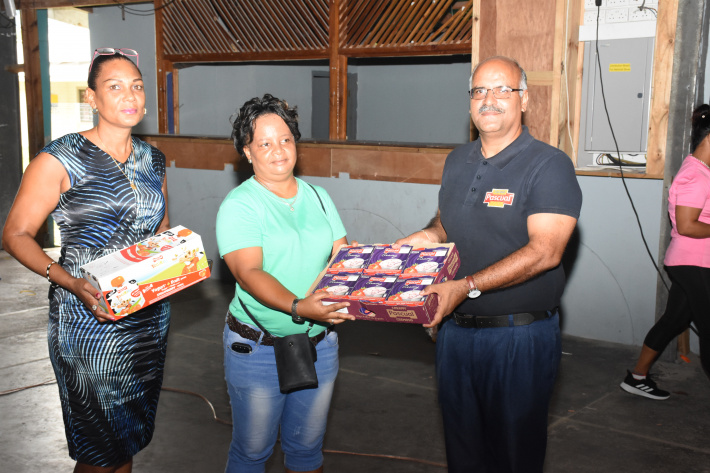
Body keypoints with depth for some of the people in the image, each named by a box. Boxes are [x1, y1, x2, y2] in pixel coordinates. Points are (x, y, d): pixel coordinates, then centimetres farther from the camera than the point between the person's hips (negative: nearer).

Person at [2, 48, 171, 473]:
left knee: (131, 436, 19)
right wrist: (69, 282, -24)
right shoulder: (60, 160, -11)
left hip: (151, 315, 6)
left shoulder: (152, 160, 7)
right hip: (90, 320, -5)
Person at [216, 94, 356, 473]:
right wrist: (297, 307, -37)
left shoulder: (317, 197, 7)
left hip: (319, 344, 5)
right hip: (258, 350, -4)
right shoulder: (238, 206, -10)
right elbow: (249, 272, -22)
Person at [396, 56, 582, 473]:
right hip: (454, 327, 6)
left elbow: (544, 252, -22)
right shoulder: (457, 161, 9)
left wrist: (467, 287, -28)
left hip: (519, 335, -6)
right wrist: (431, 234, -1)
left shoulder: (549, 165, -12)